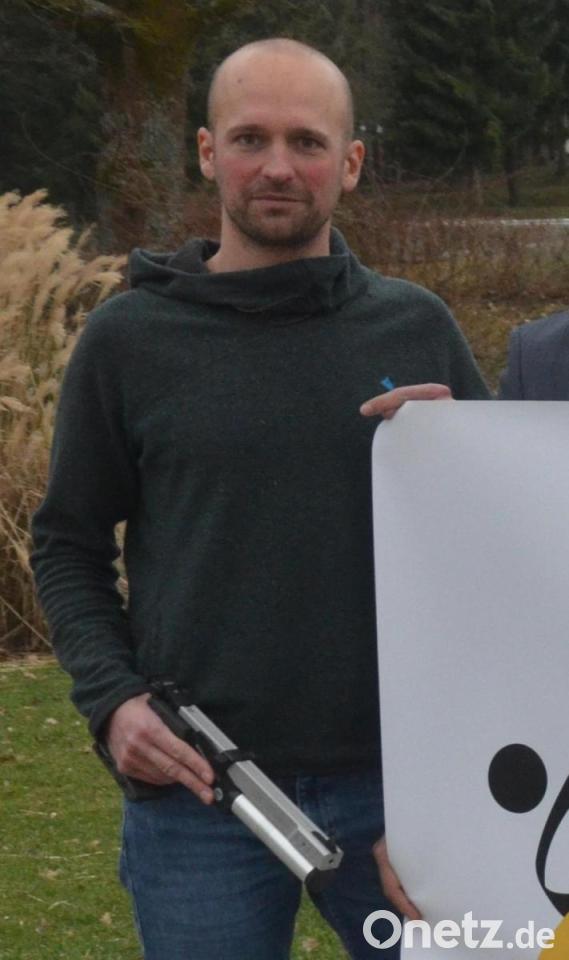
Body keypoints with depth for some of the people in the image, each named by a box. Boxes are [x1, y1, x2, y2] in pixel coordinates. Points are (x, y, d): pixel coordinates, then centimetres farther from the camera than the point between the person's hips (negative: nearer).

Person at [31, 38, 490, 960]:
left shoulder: (417, 327, 4)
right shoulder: (128, 339, -1)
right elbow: (68, 546, 6)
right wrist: (111, 697, -9)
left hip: (395, 779, 2)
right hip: (197, 790, -1)